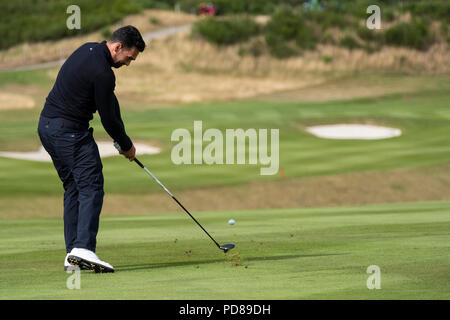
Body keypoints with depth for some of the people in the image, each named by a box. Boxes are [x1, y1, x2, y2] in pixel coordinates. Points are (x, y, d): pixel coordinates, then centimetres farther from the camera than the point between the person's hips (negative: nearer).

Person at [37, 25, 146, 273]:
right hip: (70, 131, -10)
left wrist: (120, 136, 13)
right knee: (91, 187, -12)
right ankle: (83, 248, -26)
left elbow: (109, 101, 17)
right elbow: (107, 116, -10)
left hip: (47, 125, 10)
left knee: (73, 188, 12)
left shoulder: (89, 49, 12)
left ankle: (73, 254, 9)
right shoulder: (102, 72, -19)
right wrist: (126, 145, 6)